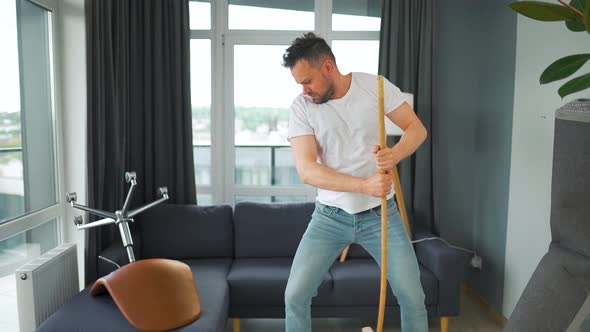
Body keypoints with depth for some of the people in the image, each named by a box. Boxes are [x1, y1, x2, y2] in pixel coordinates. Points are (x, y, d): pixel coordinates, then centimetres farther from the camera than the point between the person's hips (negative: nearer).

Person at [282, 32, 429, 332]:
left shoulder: (375, 86, -6)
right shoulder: (300, 108, -9)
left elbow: (417, 128, -1)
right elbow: (306, 171, -18)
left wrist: (395, 154, -24)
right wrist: (364, 186, -28)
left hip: (380, 214, 0)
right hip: (330, 217, 0)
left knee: (413, 297, 2)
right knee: (295, 296, -2)